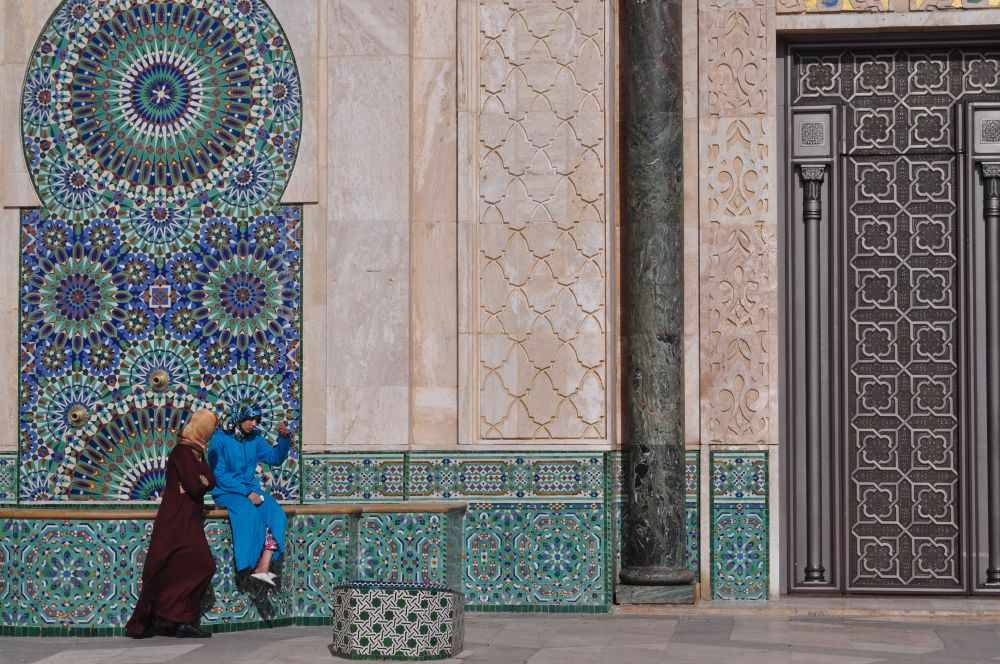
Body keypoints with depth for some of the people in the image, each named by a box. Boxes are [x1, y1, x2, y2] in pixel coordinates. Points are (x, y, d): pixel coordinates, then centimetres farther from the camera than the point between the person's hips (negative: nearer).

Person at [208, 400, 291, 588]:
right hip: (226, 493, -5)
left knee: (275, 512, -24)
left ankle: (263, 567, -33)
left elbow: (275, 458, 17)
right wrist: (246, 493, -19)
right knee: (250, 513, -35)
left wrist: (283, 438, -1)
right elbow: (219, 475, -12)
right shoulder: (220, 439, -6)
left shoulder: (255, 439, 11)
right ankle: (253, 566, -29)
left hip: (251, 489, 5)